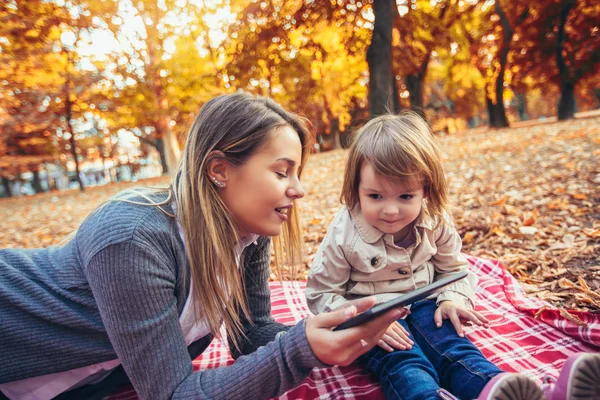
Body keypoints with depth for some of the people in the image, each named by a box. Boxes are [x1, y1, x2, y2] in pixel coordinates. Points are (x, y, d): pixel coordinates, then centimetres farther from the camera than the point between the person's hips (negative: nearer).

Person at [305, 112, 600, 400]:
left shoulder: (435, 223, -8)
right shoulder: (344, 235, -20)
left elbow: (454, 268, 9)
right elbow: (321, 294, -11)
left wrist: (453, 298, -13)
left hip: (421, 304, 4)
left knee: (453, 345, -25)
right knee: (402, 362, -31)